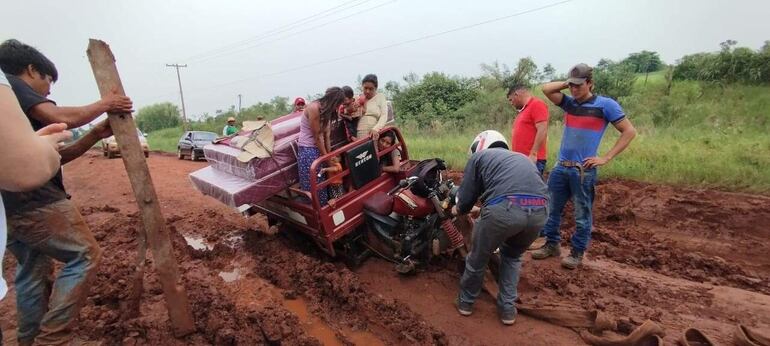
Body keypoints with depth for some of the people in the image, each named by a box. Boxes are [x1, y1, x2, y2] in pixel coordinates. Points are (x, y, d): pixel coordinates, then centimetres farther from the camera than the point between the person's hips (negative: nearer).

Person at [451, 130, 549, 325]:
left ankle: (465, 301, 41)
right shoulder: (521, 158, 39)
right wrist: (481, 210, 59)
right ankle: (507, 308, 34)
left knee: (478, 257, 22)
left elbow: (466, 197, 16)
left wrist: (459, 210, 40)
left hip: (505, 208, -5)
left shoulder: (479, 156, 23)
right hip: (540, 210, 5)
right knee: (512, 255, 33)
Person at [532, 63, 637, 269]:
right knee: (551, 209, 11)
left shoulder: (605, 105, -5)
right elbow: (546, 89, 9)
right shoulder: (569, 103, 9)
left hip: (584, 170, -5)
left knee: (582, 214, 5)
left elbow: (629, 131, -4)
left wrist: (606, 158, -9)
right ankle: (552, 244, 25)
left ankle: (577, 252, 18)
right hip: (560, 168, 5)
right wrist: (567, 83, 2)